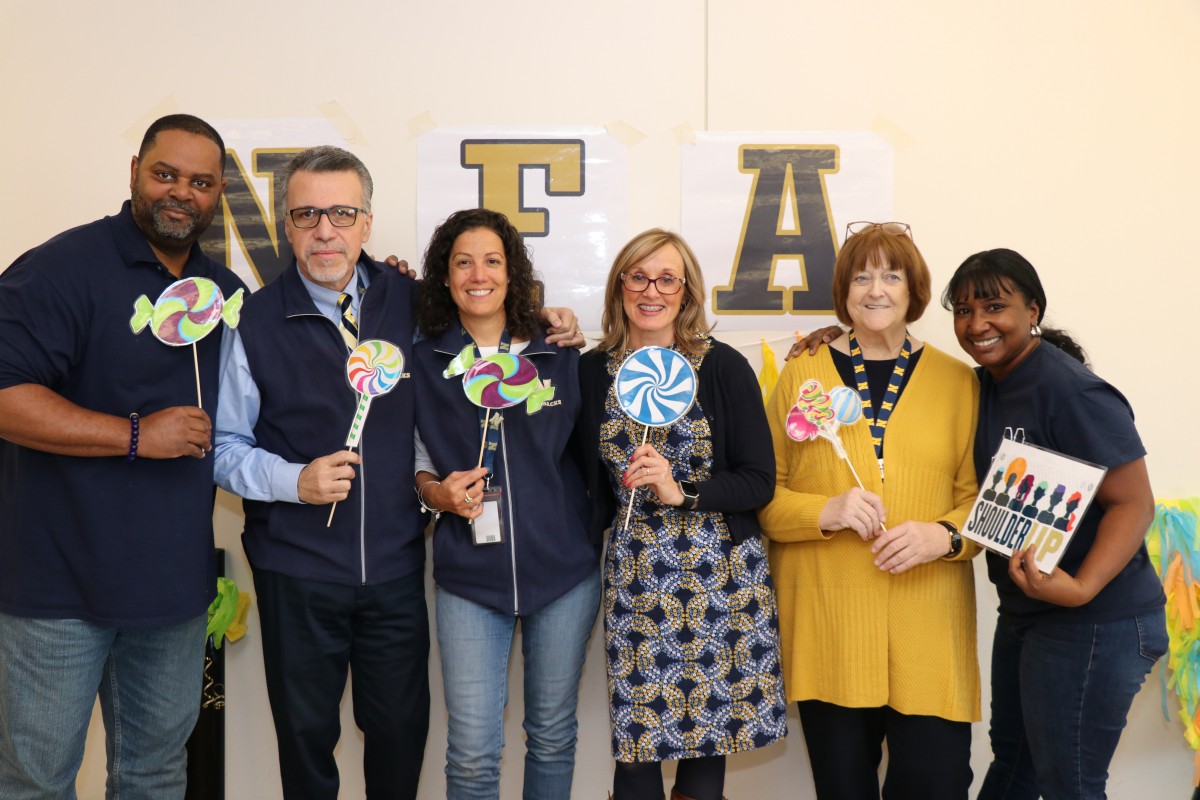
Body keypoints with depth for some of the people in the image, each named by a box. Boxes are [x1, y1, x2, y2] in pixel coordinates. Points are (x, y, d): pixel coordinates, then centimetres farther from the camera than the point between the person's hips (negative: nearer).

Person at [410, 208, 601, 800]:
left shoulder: (557, 356, 4)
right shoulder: (422, 363, 3)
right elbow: (412, 458, 8)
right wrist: (436, 491, -9)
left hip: (564, 568, 1)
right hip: (470, 575, -1)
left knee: (553, 735, 13)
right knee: (471, 752, -1)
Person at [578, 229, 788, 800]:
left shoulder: (723, 367, -3)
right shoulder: (593, 371, 5)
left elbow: (759, 482, -4)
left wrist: (680, 492, -15)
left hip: (719, 576, -1)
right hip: (633, 576, 2)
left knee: (710, 725, 4)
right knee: (636, 737, 2)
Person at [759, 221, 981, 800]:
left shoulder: (958, 381, 7)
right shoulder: (803, 375, 6)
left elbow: (981, 495, 6)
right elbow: (764, 494, 5)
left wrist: (943, 535, -13)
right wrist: (826, 512, -13)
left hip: (927, 623, 0)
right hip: (826, 623, 0)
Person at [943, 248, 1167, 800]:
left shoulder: (1070, 391, -21)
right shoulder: (986, 384, 6)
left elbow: (1134, 504, -20)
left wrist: (1080, 588, -34)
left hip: (1094, 624, -9)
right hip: (1024, 613, 9)